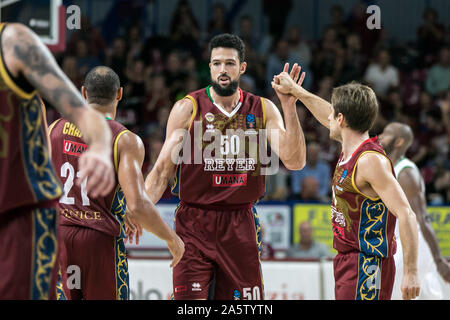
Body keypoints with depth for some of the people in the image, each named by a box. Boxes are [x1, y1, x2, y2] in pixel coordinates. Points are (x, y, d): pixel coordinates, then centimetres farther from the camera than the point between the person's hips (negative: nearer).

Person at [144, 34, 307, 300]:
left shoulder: (263, 110, 5)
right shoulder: (188, 108, -3)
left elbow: (295, 162, -5)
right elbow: (163, 169, -4)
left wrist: (289, 108, -15)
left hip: (241, 227, 3)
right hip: (195, 225, -3)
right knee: (191, 299, -12)